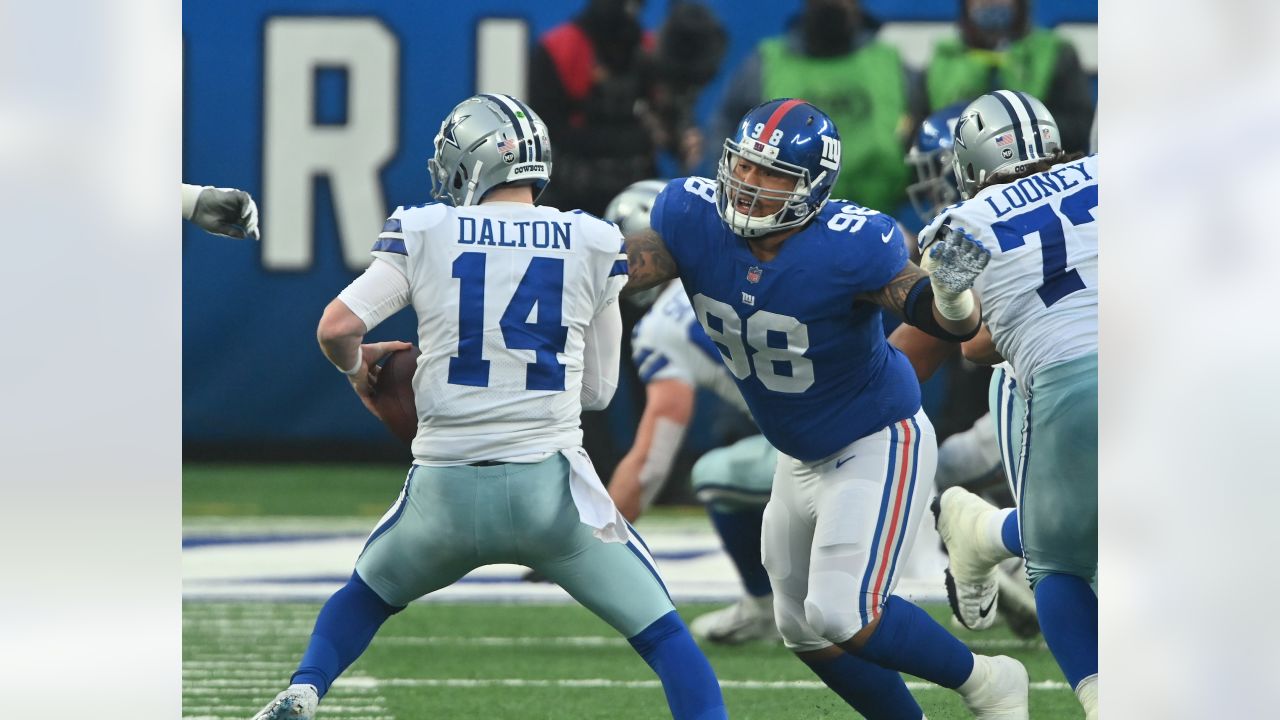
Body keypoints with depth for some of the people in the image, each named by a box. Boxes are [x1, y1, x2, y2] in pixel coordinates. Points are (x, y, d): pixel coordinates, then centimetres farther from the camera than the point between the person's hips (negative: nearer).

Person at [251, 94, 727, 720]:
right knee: (662, 633, 10)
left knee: (365, 595, 30)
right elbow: (597, 388, 12)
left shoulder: (424, 233, 1)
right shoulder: (592, 245, 6)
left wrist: (358, 367, 15)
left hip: (444, 489, 1)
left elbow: (337, 328, -7)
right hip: (551, 488, -1)